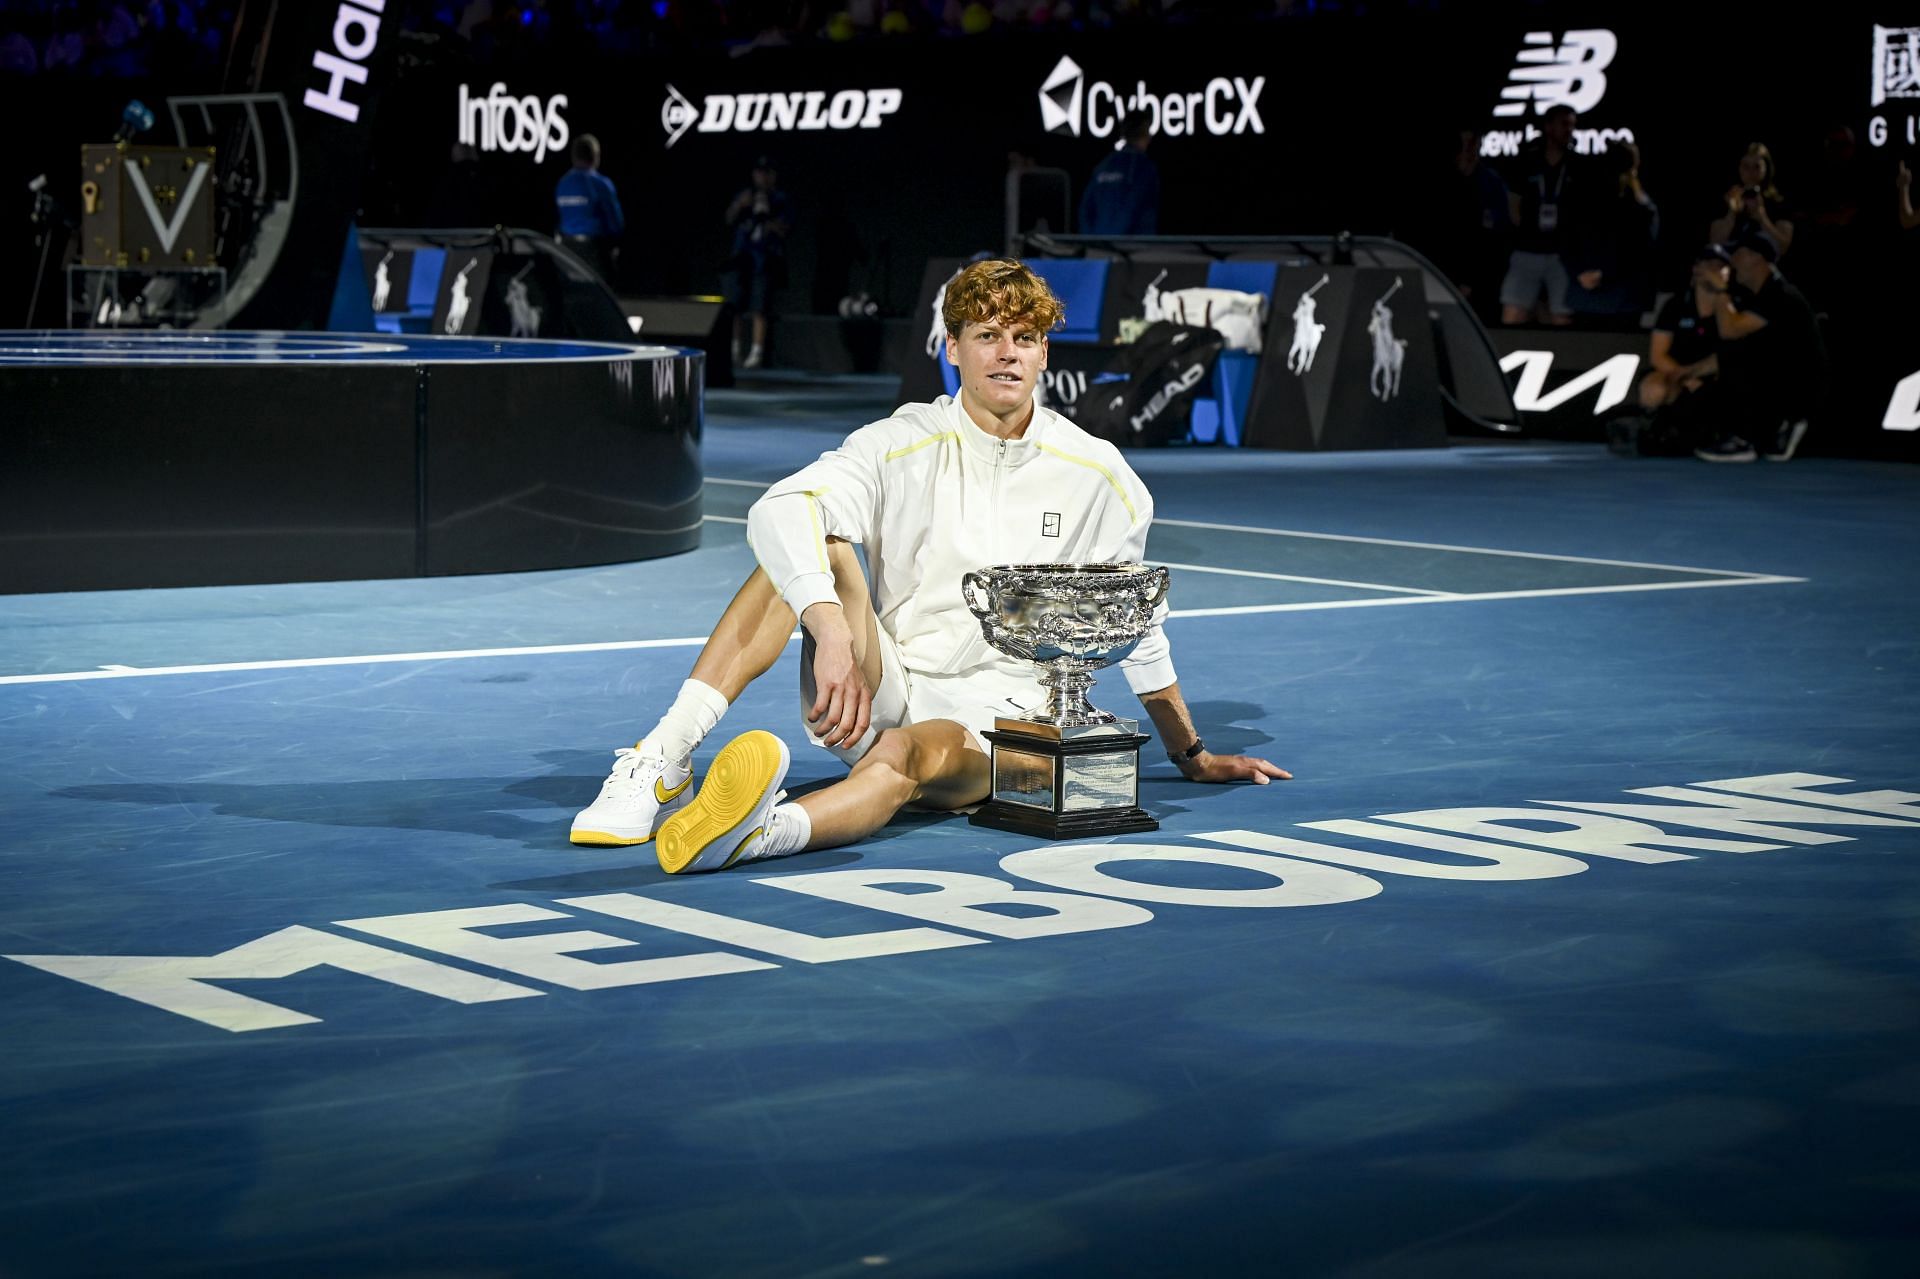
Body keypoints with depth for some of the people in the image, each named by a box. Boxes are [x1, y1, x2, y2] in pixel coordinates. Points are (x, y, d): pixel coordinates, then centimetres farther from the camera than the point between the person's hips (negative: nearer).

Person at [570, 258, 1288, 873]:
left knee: (908, 752, -38)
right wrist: (833, 635, -38)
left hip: (998, 718, -1)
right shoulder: (903, 445, -2)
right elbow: (778, 511, -21)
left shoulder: (1095, 473, 4)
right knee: (819, 549, -24)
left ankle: (768, 831, -72)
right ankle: (665, 757, -36)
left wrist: (1192, 756, 25)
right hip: (875, 695, 1)